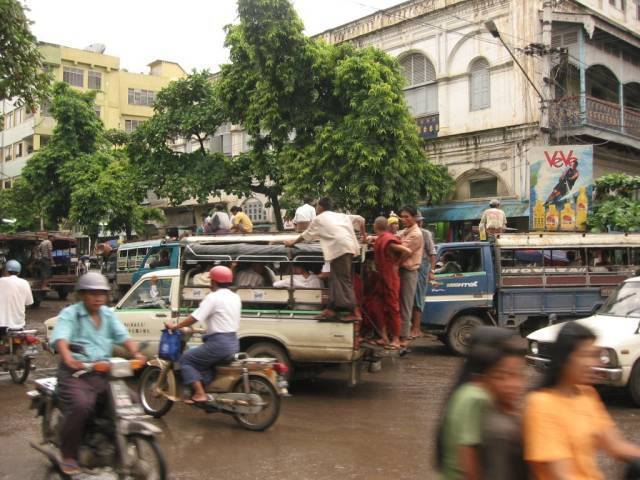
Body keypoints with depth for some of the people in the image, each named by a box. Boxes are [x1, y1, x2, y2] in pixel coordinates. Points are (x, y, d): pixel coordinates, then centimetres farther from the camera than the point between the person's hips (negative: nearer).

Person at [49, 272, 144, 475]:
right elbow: (60, 338, -19)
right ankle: (68, 456, -10)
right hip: (75, 372, -5)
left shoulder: (108, 314, 15)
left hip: (103, 372, 5)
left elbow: (123, 336, 3)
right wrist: (68, 358, -40)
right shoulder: (69, 313, -1)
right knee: (82, 405, -31)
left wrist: (136, 353, -18)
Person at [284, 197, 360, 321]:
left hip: (339, 248, -8)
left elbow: (306, 235, 22)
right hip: (349, 246, 8)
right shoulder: (340, 216, 27)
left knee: (344, 280, -6)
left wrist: (292, 242, 38)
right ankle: (330, 308, 16)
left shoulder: (318, 219, 11)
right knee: (335, 278, 14)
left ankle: (354, 312, -9)